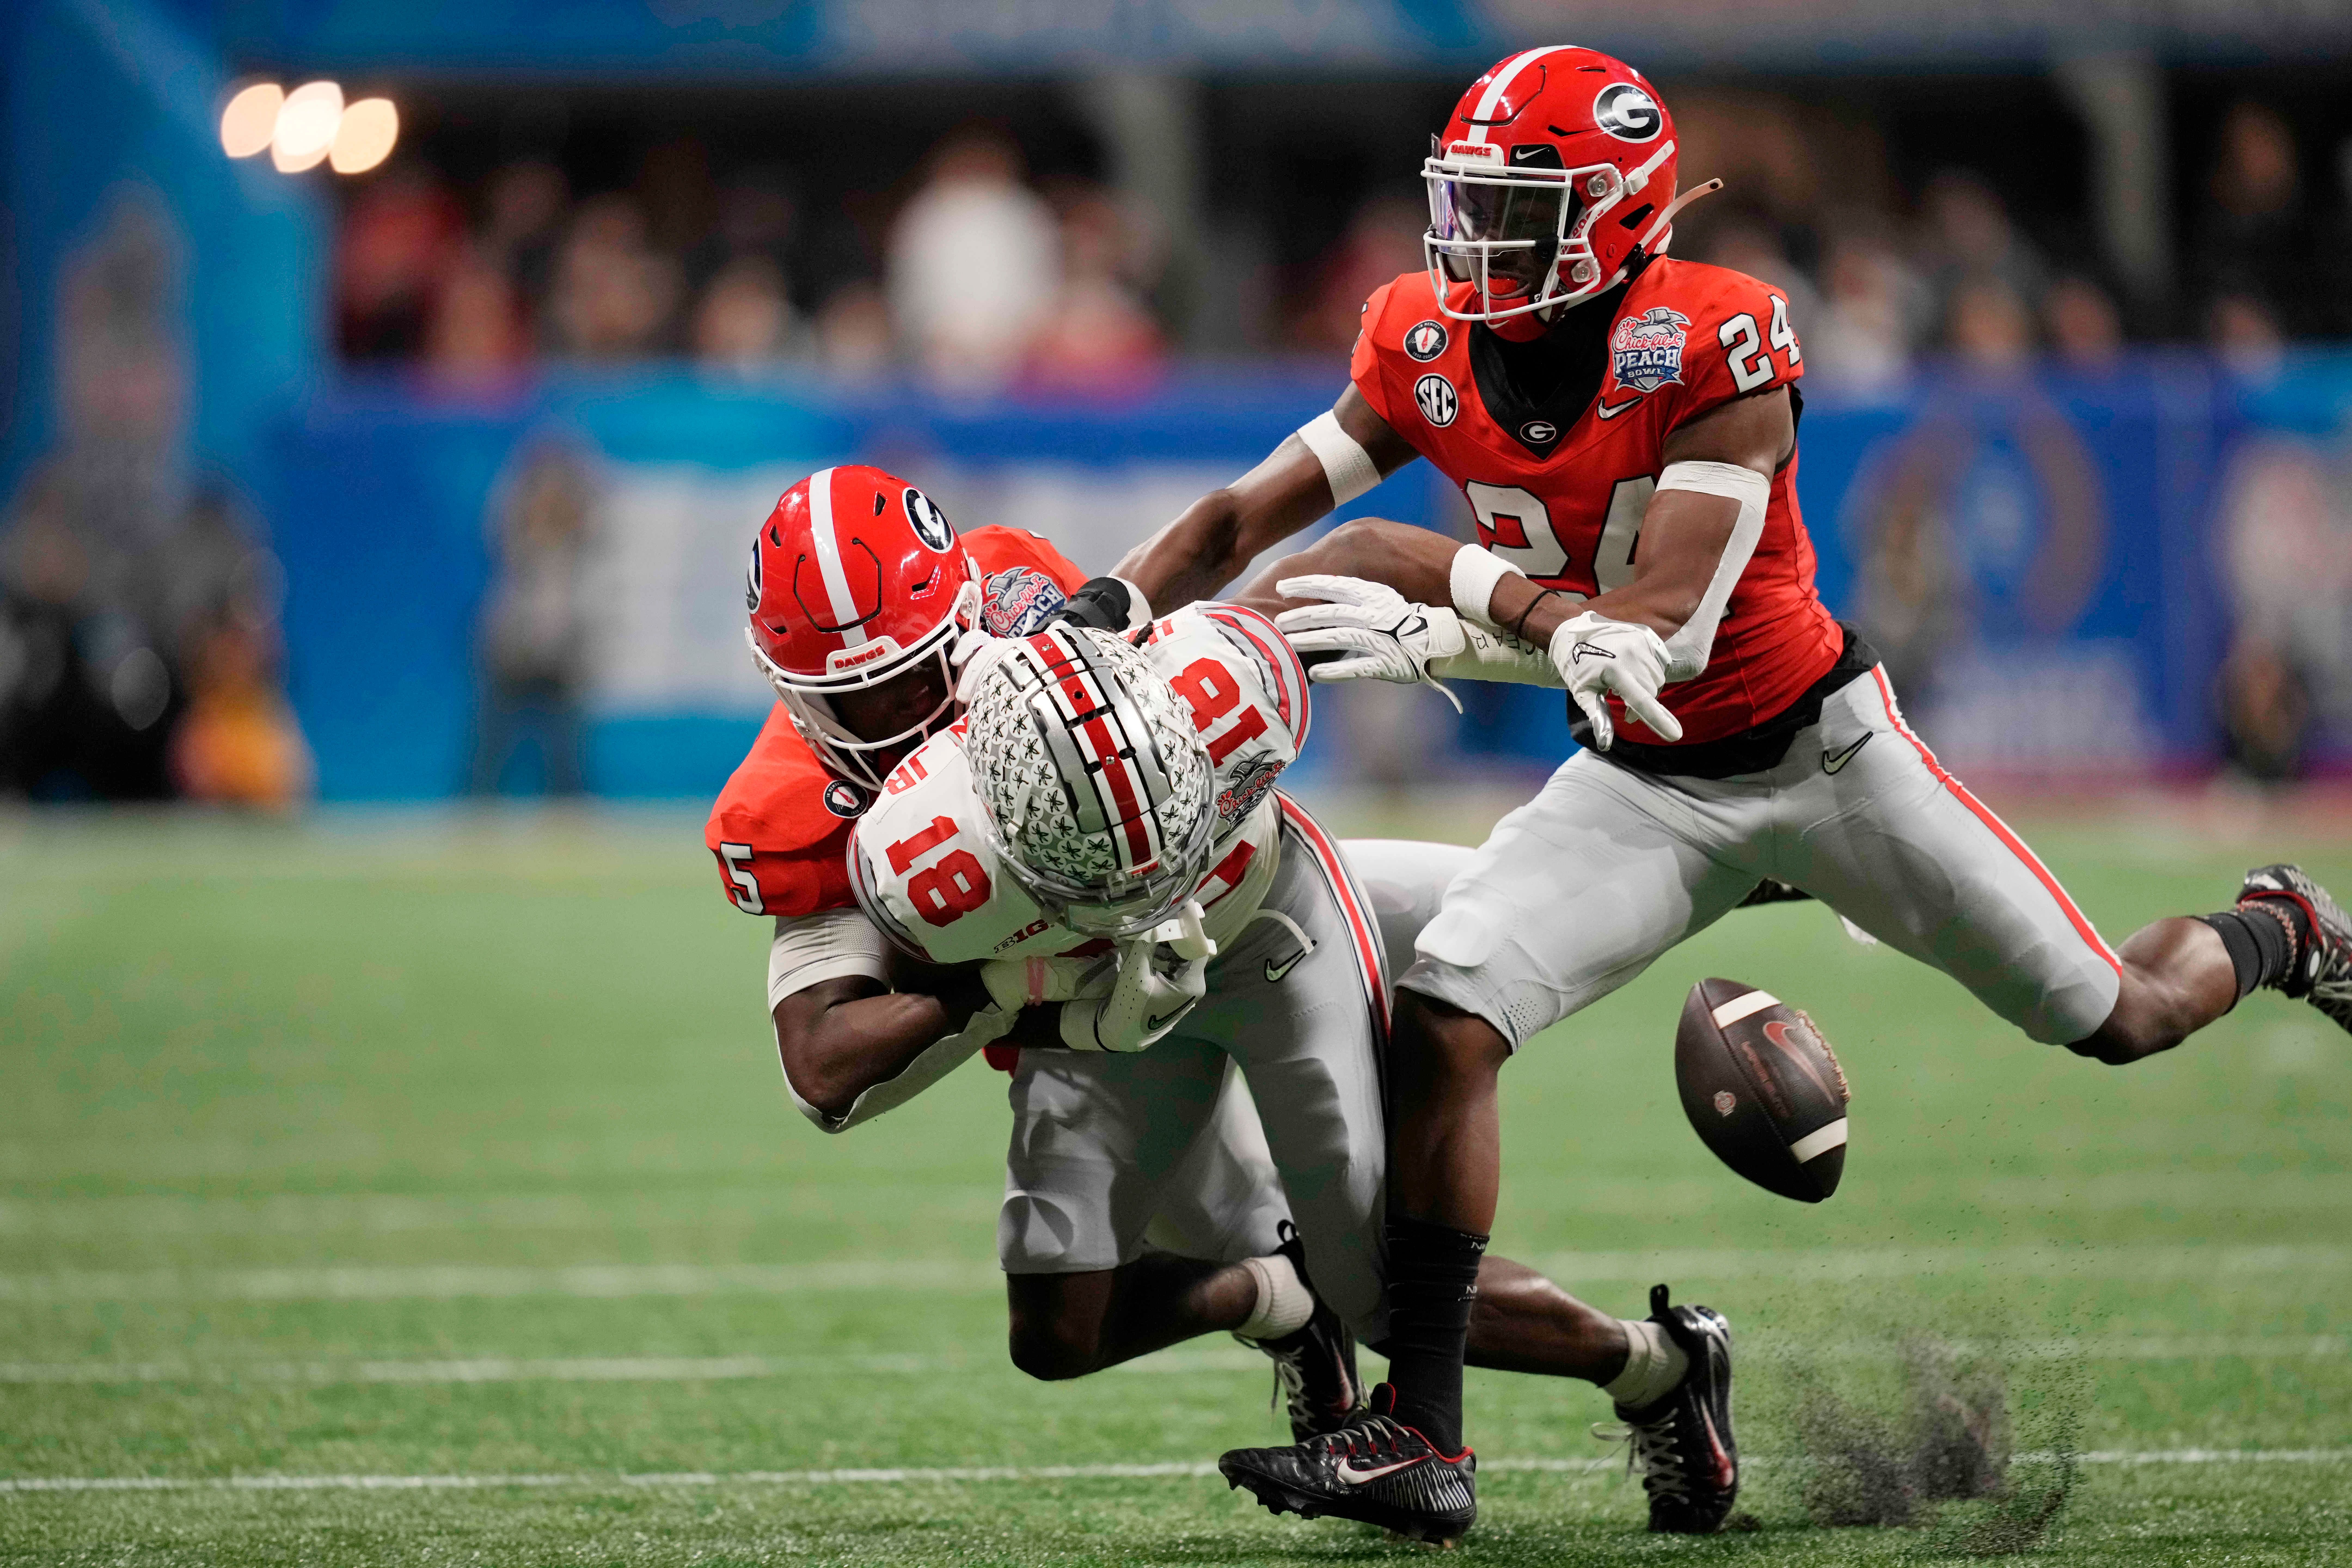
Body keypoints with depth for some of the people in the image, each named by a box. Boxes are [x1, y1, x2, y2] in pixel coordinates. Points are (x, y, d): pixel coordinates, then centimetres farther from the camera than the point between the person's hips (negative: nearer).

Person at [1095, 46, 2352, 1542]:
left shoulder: (1714, 344, -28)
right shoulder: (1429, 348, -10)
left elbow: (1667, 627, -32)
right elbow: (1241, 522, -4)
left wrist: (1448, 585, -39)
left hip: (1822, 748, -4)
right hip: (1645, 788, 4)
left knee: (2121, 1020, 6)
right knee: (1442, 1018, -18)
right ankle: (1424, 1433, -11)